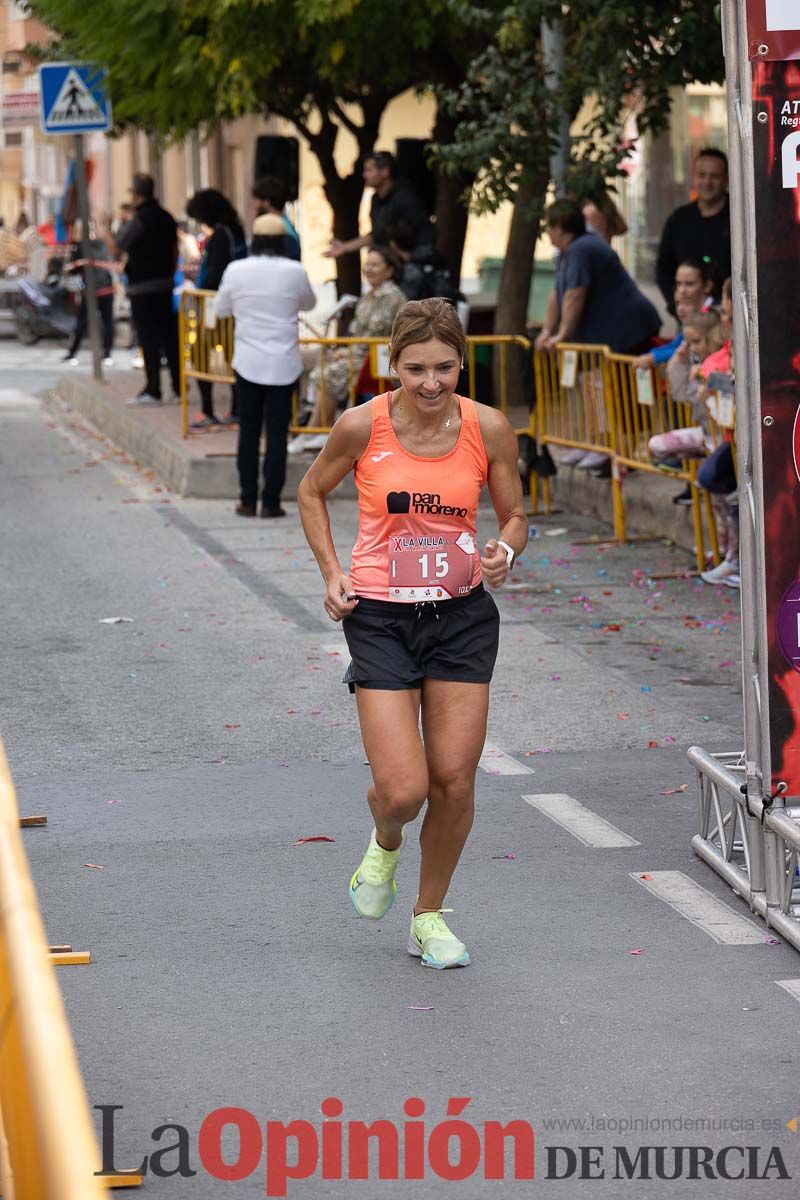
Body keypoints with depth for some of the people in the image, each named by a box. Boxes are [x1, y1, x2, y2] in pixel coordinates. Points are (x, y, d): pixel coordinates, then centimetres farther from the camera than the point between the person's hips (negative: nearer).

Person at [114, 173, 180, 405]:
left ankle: (152, 389, -3)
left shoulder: (139, 219, -16)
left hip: (143, 288, -7)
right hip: (166, 285, 7)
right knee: (170, 336, 11)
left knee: (148, 340, -4)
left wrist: (122, 225, 10)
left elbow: (120, 244, -7)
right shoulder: (166, 217, 8)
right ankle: (179, 384, 14)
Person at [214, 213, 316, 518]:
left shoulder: (236, 270, -5)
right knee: (277, 432, 3)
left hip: (248, 363, 1)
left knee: (248, 430, 9)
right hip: (284, 365, -1)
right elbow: (308, 304, 11)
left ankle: (248, 500, 10)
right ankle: (271, 501, 2)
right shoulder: (294, 272, -8)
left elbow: (222, 309, 8)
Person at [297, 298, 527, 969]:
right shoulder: (363, 426, -10)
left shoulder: (489, 429, -6)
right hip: (381, 617, -2)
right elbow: (312, 493, 8)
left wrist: (506, 551, -14)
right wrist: (332, 572, -3)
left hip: (463, 616, 2)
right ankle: (384, 844, 28)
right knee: (404, 791, -11)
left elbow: (515, 516, 8)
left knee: (455, 782, 0)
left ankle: (430, 917, 24)